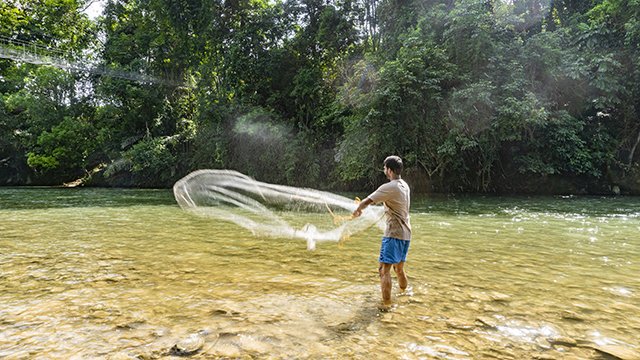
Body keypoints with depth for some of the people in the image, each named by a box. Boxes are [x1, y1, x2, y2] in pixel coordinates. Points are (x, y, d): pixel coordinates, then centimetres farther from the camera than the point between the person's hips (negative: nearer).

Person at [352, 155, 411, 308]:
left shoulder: (389, 187, -16)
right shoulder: (405, 185, 11)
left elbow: (366, 201, -15)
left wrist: (358, 210, 1)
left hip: (394, 234, -9)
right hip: (406, 234, 9)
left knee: (384, 269, -7)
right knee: (399, 268, 21)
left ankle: (386, 304, -8)